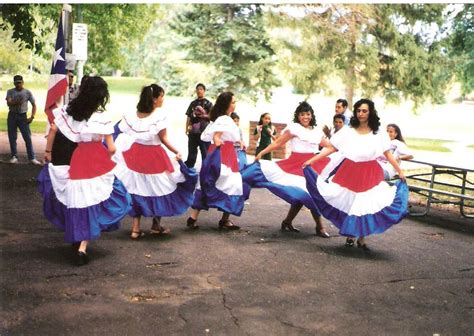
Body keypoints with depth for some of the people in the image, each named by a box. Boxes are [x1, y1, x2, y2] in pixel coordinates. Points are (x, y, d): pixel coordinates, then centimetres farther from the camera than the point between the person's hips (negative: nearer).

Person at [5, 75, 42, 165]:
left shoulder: (27, 92, 1)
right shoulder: (10, 92, 2)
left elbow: (34, 105, 3)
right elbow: (9, 103, -13)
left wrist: (32, 117, -9)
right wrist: (16, 102, -34)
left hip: (22, 116, -1)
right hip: (12, 116, 1)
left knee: (27, 137, -5)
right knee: (12, 137, 5)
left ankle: (32, 158, -2)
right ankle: (14, 156, 16)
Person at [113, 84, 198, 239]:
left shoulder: (133, 114, 3)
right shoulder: (160, 115, -13)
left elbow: (123, 132, 1)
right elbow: (163, 139, -15)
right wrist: (177, 152, -9)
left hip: (136, 154, 5)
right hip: (154, 156, -5)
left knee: (138, 189, 10)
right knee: (158, 189, 13)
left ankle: (136, 228, 9)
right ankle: (156, 225, 23)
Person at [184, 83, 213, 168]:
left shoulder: (208, 103, 0)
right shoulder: (193, 103, 12)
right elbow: (188, 116, 13)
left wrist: (203, 115, -20)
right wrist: (187, 128, 7)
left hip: (204, 130, -4)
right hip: (193, 130, 4)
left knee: (205, 151, 1)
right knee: (191, 150, 11)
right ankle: (188, 167, 17)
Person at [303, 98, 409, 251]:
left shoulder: (379, 134, 2)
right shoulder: (347, 131, 1)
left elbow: (388, 154, 3)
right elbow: (330, 148, 0)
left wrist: (400, 171, -3)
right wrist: (311, 160, -5)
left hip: (370, 175, 0)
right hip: (349, 173, 0)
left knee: (365, 206, 1)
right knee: (348, 204, 6)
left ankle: (361, 238, 17)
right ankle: (350, 235, 26)